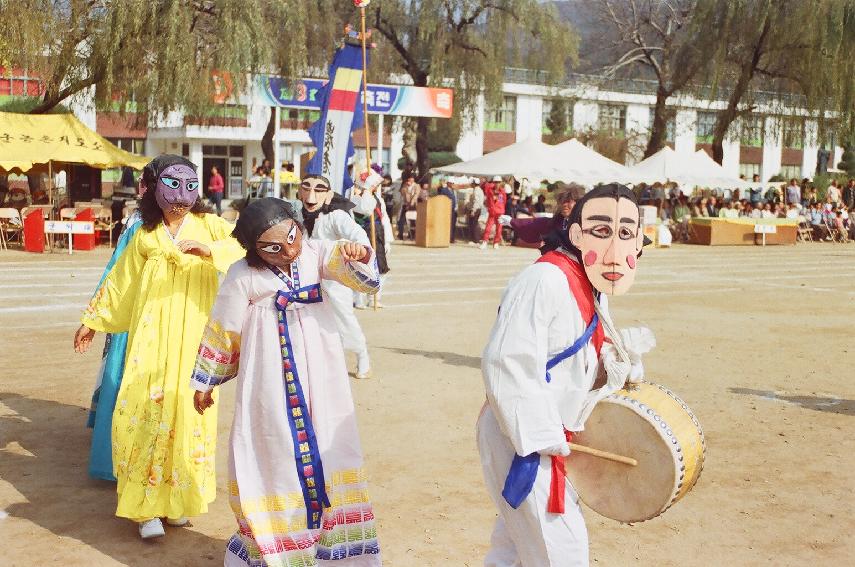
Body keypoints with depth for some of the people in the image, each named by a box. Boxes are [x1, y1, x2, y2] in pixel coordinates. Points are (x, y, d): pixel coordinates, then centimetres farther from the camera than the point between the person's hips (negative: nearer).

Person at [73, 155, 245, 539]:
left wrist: (210, 249, -24)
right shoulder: (145, 237, 12)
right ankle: (147, 506, 1)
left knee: (188, 413, 2)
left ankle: (178, 498, 15)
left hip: (194, 338, -1)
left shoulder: (210, 226, 5)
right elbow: (119, 284, 21)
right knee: (145, 411, -6)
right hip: (152, 338, 1)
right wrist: (92, 321, 25)